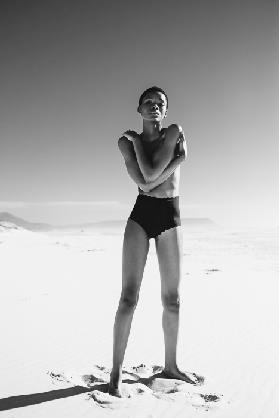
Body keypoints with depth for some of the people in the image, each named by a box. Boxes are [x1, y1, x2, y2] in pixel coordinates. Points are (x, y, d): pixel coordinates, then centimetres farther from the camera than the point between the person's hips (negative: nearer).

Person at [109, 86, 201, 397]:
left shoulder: (175, 133, 5)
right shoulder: (126, 142, 6)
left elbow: (151, 176, -12)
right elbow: (145, 181, -11)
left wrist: (136, 139, -2)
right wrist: (176, 160, -11)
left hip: (170, 218, 1)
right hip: (141, 215, -1)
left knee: (172, 299, 7)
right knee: (129, 298, -7)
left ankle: (170, 366, 24)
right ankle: (116, 372, 5)